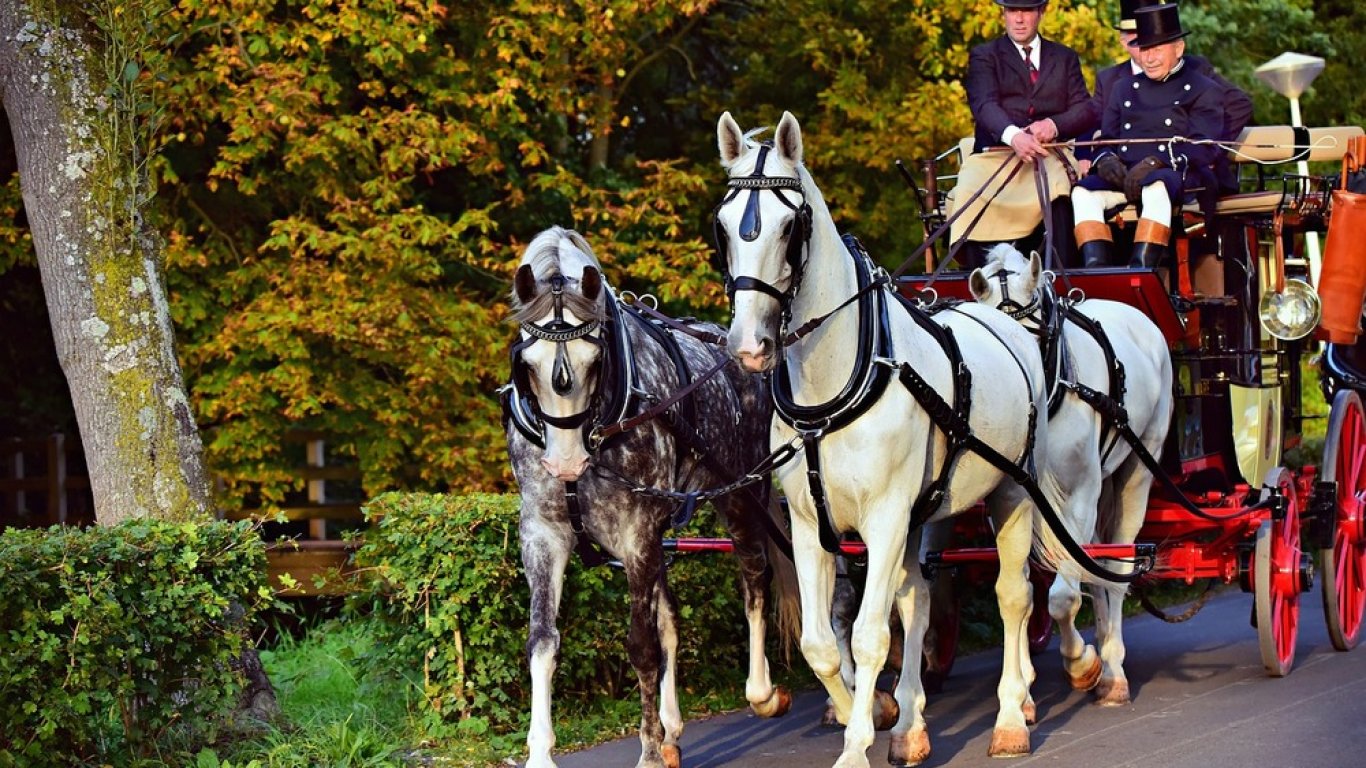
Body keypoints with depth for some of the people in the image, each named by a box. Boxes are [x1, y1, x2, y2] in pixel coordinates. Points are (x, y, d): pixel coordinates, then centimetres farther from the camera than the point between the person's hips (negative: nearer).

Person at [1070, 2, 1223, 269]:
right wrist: (1106, 160, -5)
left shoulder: (1203, 90, 10)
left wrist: (1155, 162, -18)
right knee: (1084, 191, -26)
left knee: (1156, 187, -40)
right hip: (1124, 175, 5)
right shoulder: (1123, 88, 26)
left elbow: (1205, 147, -4)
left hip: (1178, 175, -5)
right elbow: (1105, 138, 22)